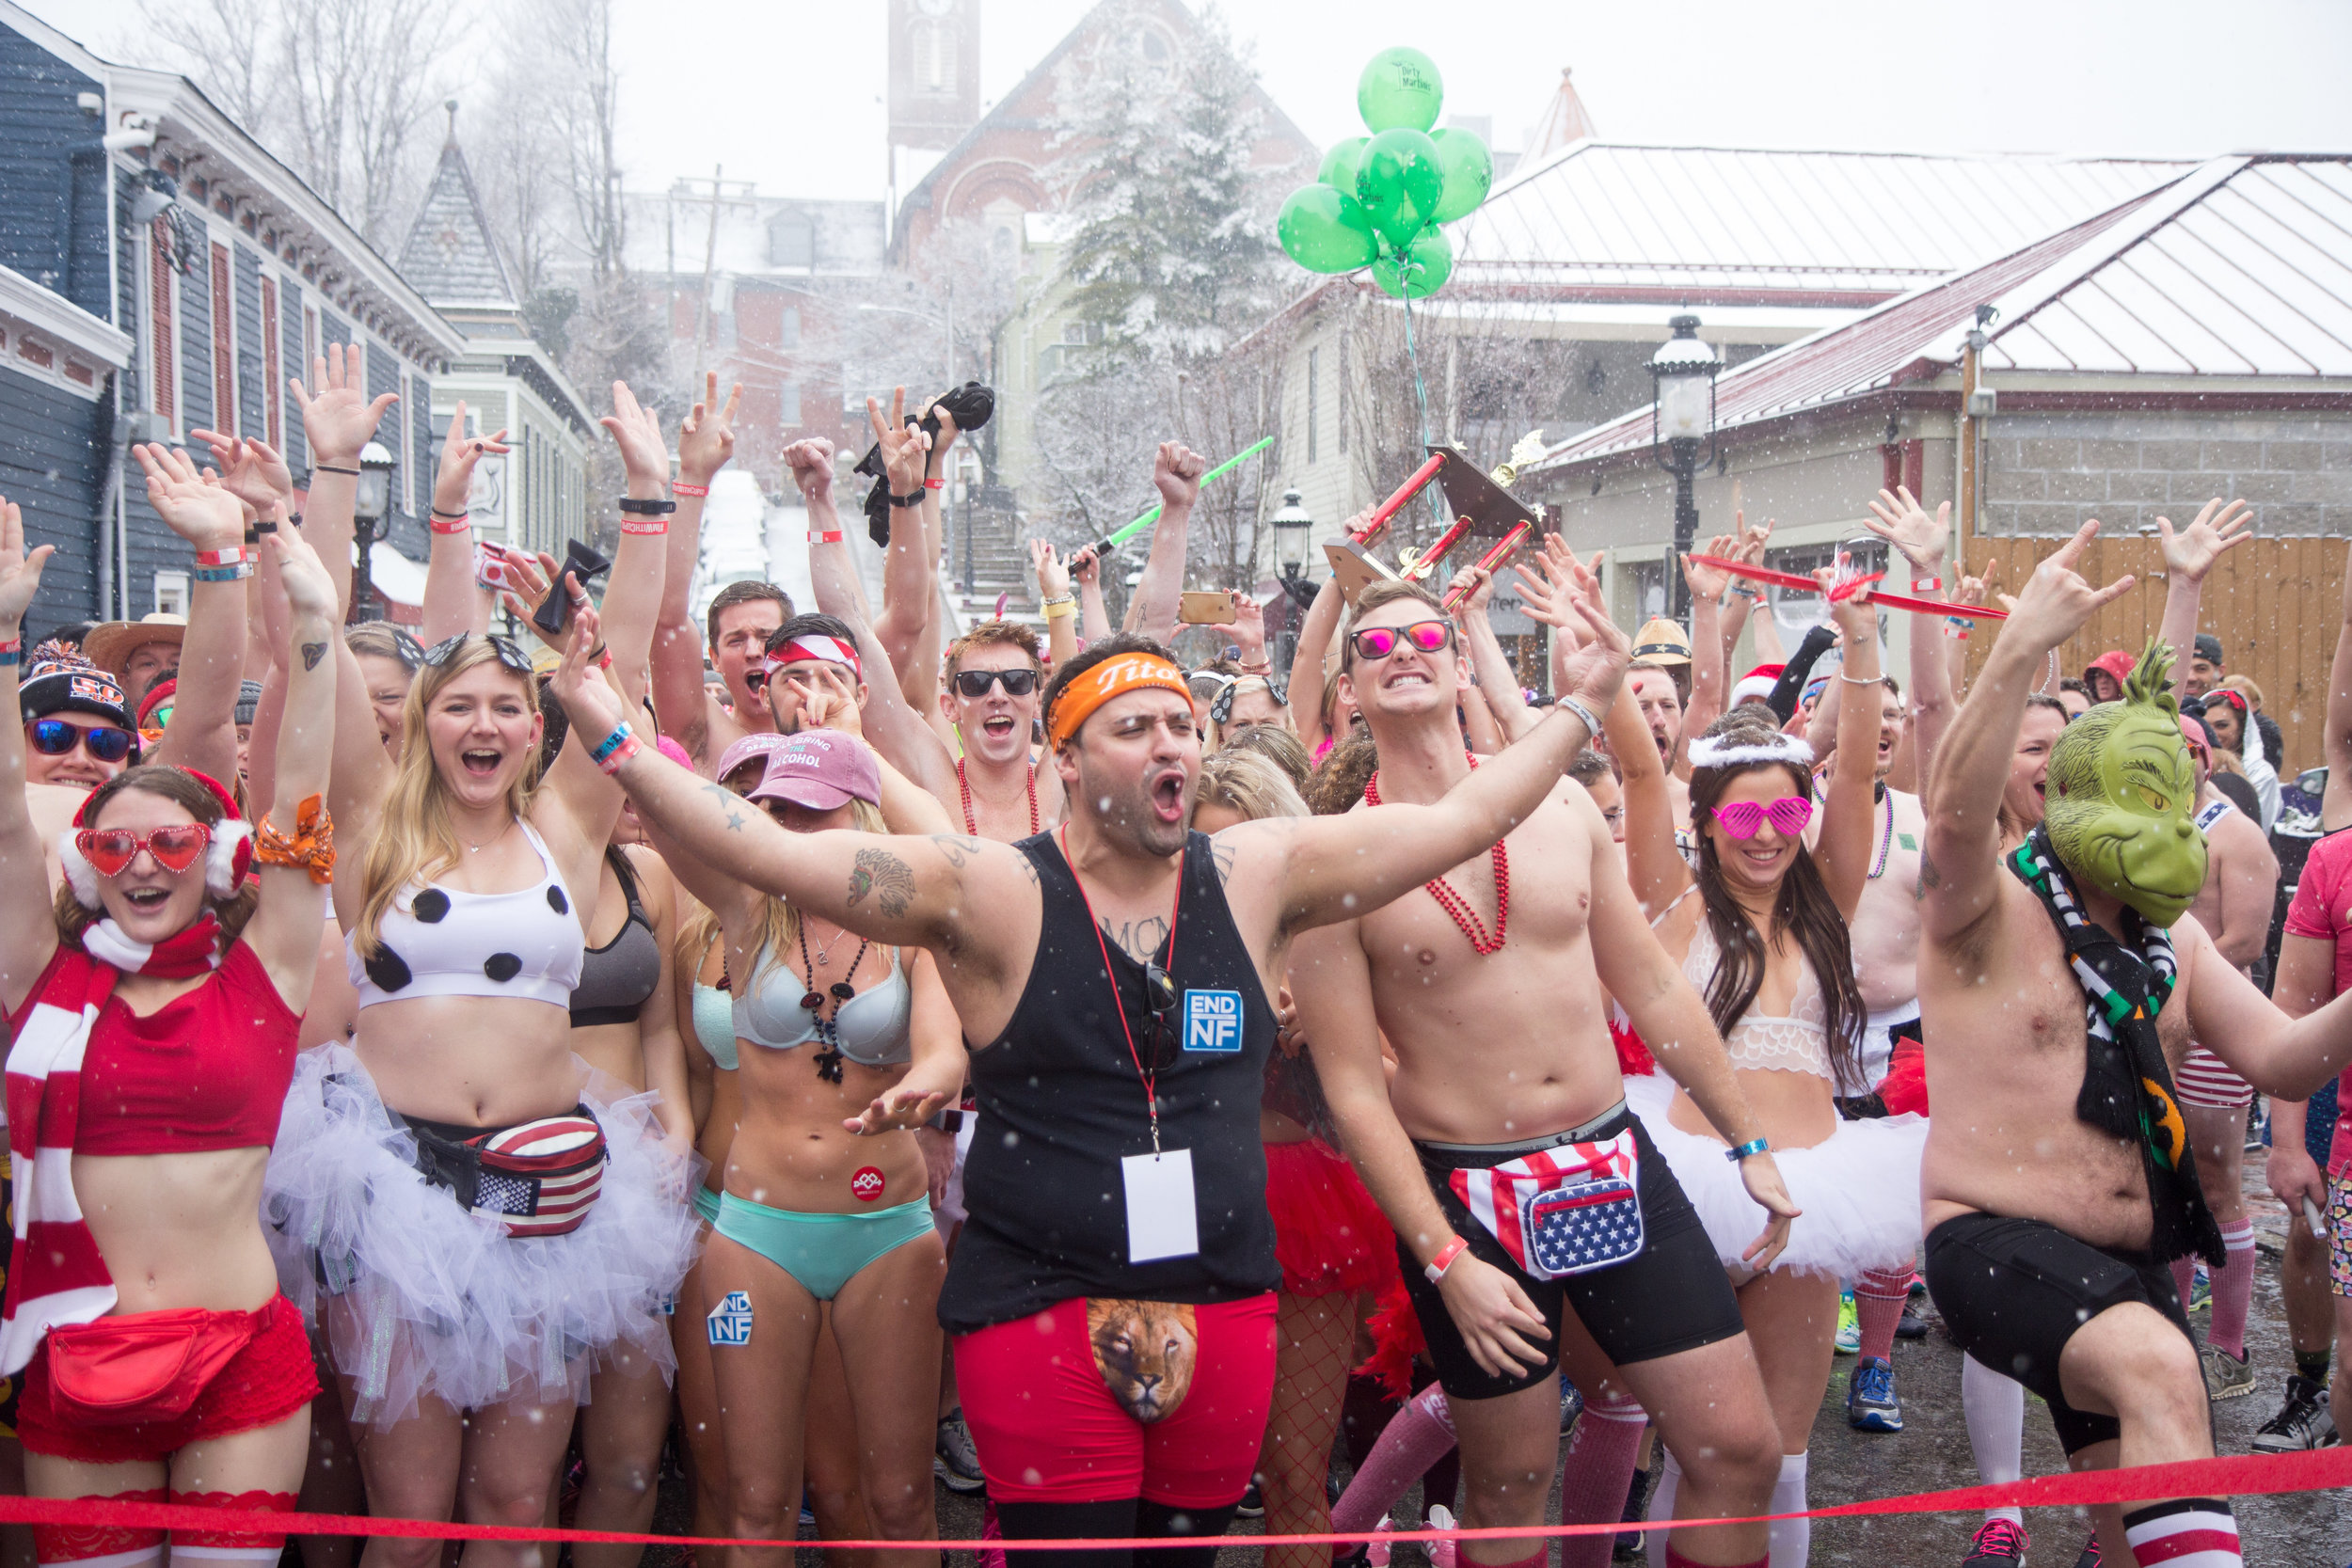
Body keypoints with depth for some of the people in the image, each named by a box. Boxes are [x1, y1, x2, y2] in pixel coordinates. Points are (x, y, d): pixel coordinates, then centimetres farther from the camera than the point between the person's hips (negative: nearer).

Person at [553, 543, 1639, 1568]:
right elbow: (775, 854, -14)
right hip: (1042, 1309, -3)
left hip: (1224, 1312, 4)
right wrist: (615, 740, -19)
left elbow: (1462, 819, 8)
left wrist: (1577, 705, 10)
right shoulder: (992, 893, -7)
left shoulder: (1257, 875, 3)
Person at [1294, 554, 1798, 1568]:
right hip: (1466, 1191, -4)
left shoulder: (1560, 805, 3)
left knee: (1741, 1451, 4)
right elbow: (1351, 1085, -10)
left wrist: (1748, 1141, 12)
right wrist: (1444, 1260, -14)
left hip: (1617, 1162, 4)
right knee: (1508, 1487, 10)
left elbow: (1653, 990, 11)